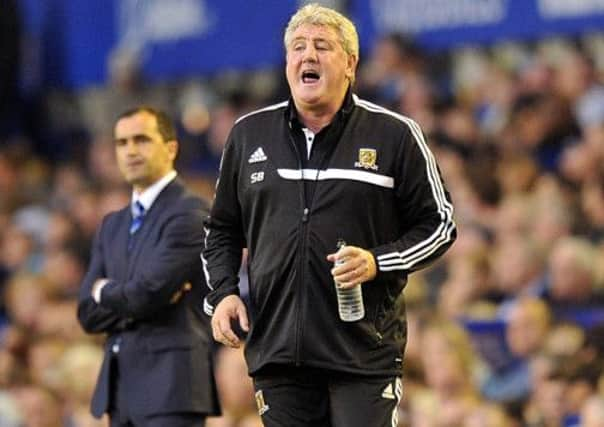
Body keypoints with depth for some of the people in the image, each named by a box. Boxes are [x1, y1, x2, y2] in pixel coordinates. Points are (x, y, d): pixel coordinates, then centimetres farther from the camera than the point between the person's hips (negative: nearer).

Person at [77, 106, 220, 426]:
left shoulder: (190, 215, -7)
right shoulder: (113, 225, 19)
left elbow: (148, 292, -18)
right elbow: (88, 314, 11)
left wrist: (105, 291, 2)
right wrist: (129, 299, -7)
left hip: (171, 385, -8)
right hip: (121, 387, 8)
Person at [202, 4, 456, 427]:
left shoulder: (395, 135, 1)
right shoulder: (249, 135, 11)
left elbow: (440, 224, 5)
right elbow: (222, 230, 21)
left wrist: (378, 262, -11)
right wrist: (222, 293, 5)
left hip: (365, 350, -3)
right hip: (276, 344, 3)